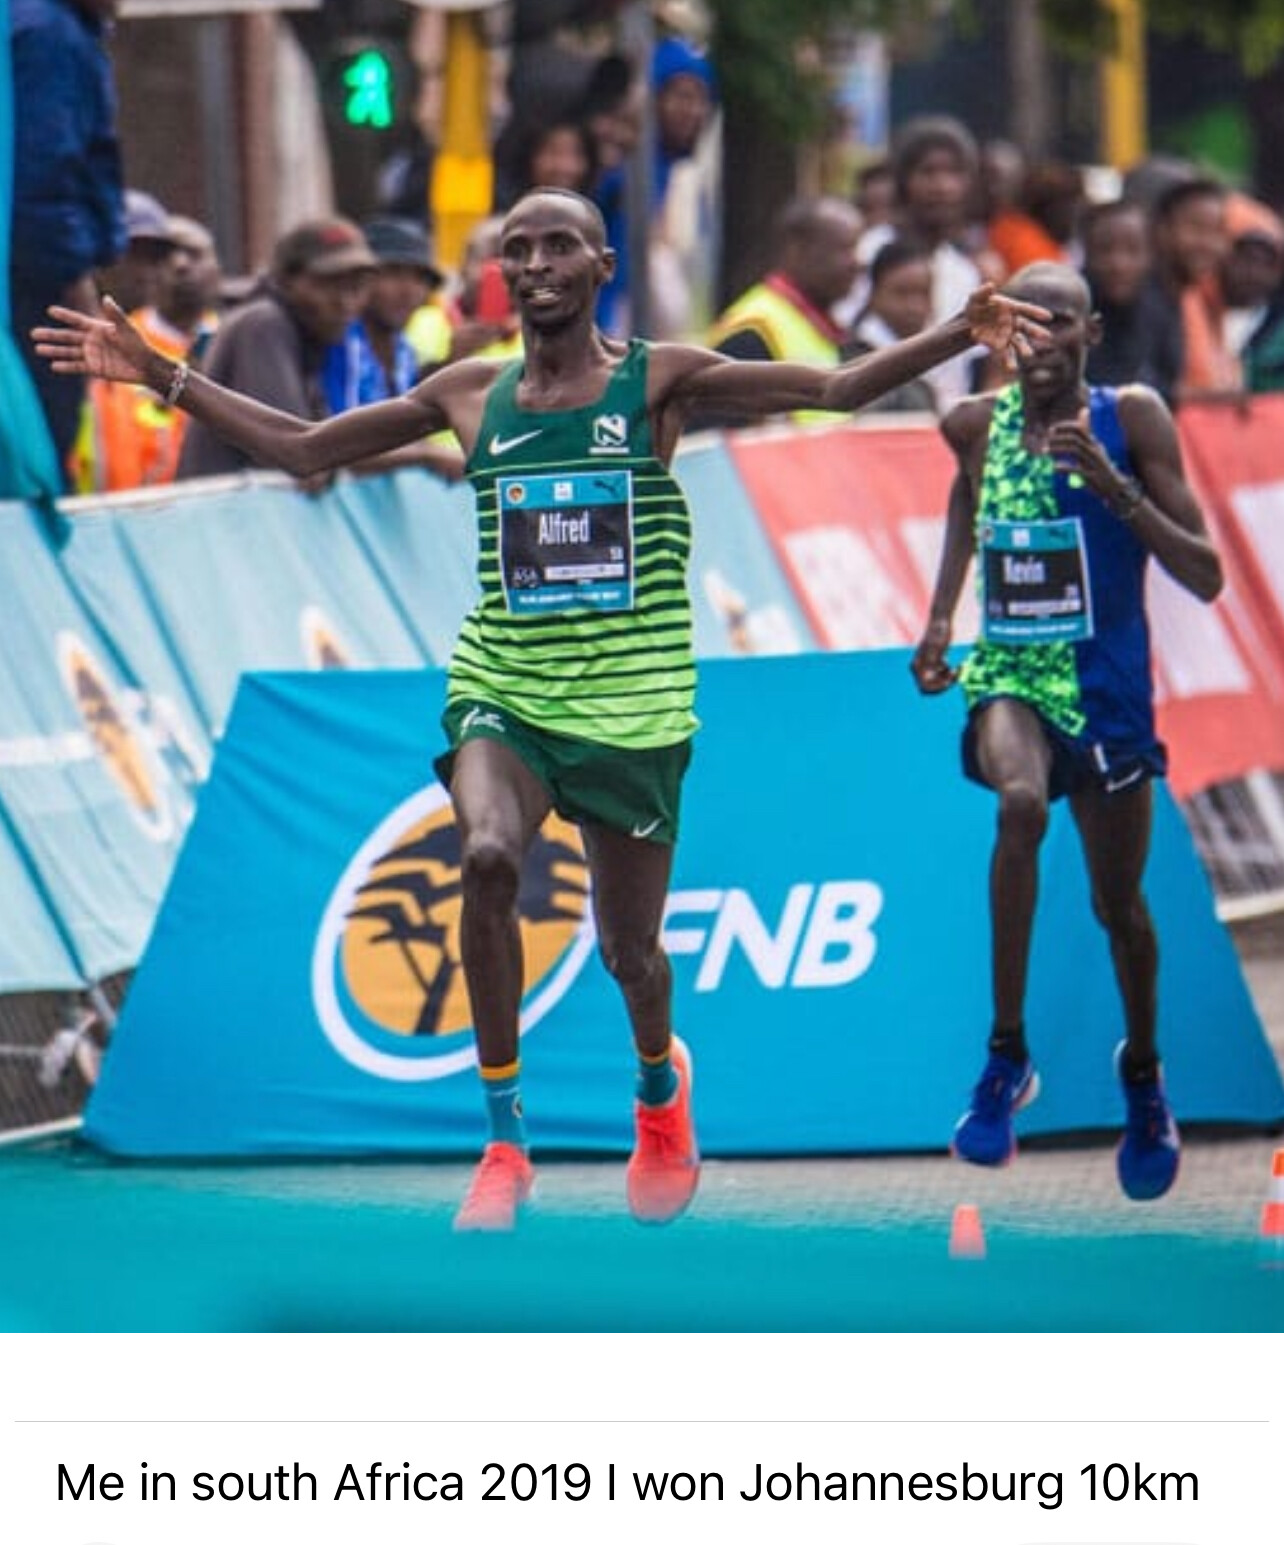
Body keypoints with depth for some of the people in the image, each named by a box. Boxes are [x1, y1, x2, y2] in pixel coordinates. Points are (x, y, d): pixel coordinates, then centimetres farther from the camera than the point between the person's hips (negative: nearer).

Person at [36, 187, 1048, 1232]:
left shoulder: (658, 381, -2)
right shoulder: (471, 395, 6)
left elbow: (835, 390, -10)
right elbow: (301, 449, 13)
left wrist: (960, 336, -24)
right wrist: (160, 376, 9)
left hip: (634, 704, -1)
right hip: (503, 693, 1)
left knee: (628, 947, 5)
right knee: (488, 855, -28)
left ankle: (660, 1081, 44)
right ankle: (505, 1140, -17)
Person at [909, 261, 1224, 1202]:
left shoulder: (1132, 419, -11)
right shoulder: (975, 426, -1)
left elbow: (1205, 578, -15)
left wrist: (1112, 484, -26)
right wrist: (941, 617, 17)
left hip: (1107, 688, 0)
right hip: (1008, 673, 0)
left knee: (1119, 902, 13)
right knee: (1021, 800, -33)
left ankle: (1142, 1072, 43)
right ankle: (1008, 1055, -26)